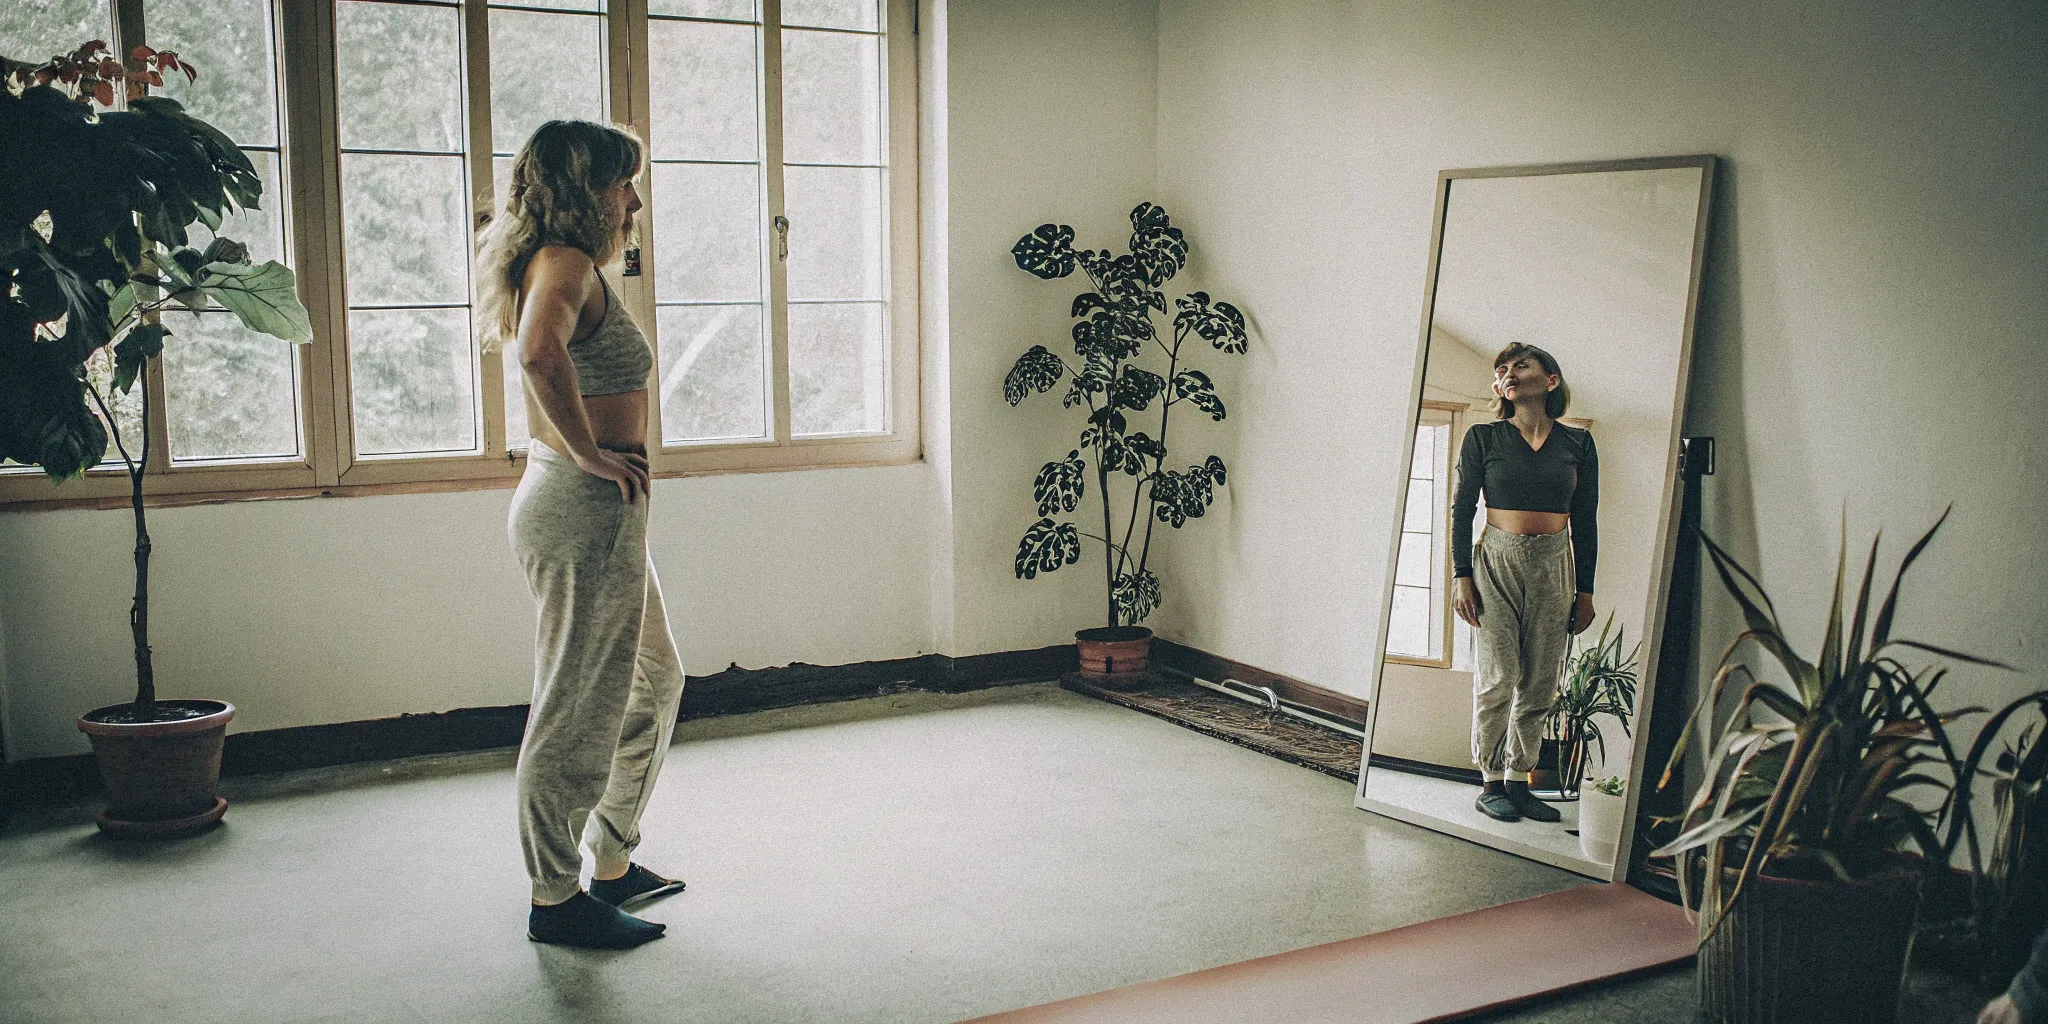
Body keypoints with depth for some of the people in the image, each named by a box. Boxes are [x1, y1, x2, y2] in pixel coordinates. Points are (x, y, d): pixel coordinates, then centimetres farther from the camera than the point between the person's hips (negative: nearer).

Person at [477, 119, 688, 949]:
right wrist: (589, 453, -26)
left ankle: (614, 863, 30)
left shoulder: (555, 266, 16)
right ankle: (556, 897, 11)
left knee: (653, 684, 21)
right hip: (586, 508, -11)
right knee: (578, 708, -1)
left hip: (597, 509, 11)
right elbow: (541, 349, -37)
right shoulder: (567, 266, -15)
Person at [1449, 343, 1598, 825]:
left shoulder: (1578, 443, 7)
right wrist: (1461, 577, -6)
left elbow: (1585, 522, 9)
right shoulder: (1483, 437, 3)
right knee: (1499, 675, -7)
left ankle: (1518, 781, 12)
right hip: (1498, 561, -2)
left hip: (1554, 566, 2)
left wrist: (1585, 590, 7)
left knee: (1540, 683, 2)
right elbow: (1462, 510, 2)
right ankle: (1492, 783, 3)